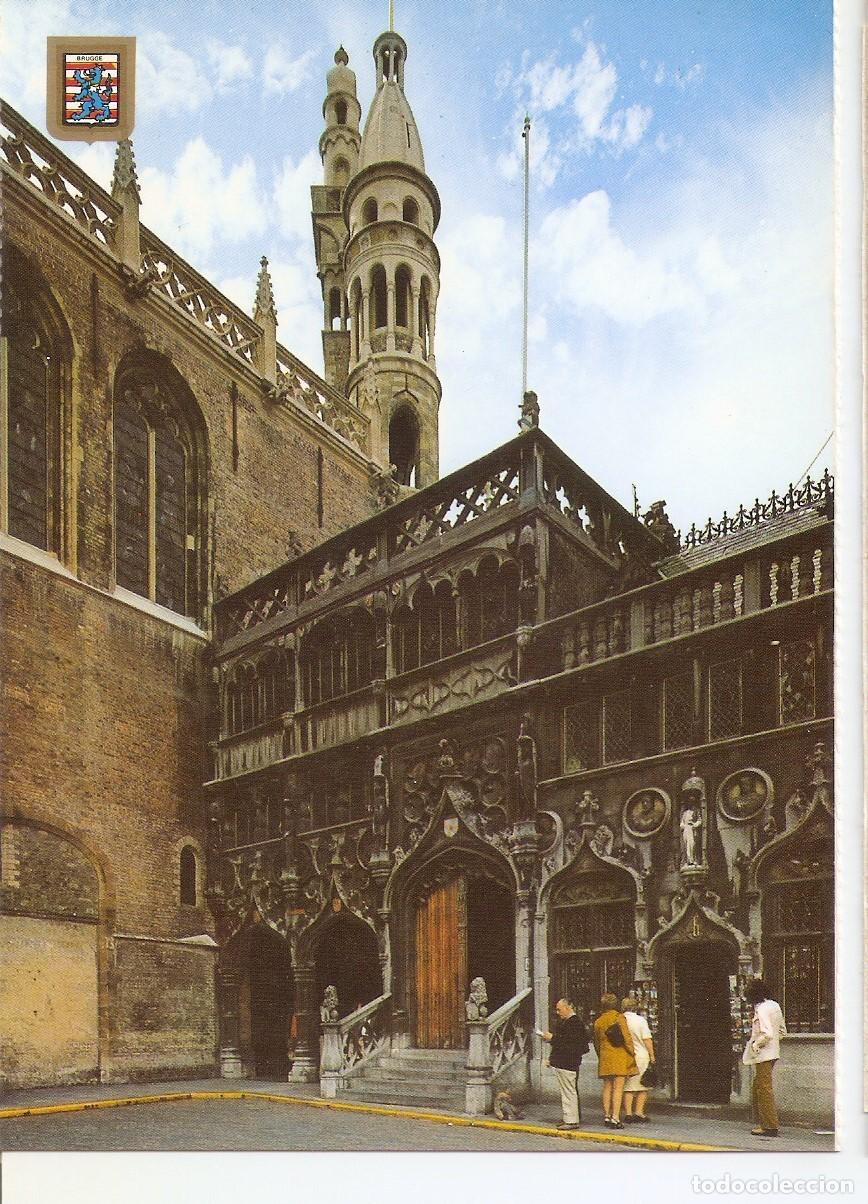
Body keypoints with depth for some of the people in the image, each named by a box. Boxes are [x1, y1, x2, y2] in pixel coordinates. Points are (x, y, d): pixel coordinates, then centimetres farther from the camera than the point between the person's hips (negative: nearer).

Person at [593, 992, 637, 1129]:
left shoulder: (598, 1021, 8)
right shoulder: (619, 1018, -7)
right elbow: (627, 1037, -11)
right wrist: (632, 1054, -2)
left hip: (605, 1058, 5)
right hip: (620, 1056, -5)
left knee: (607, 1087, 11)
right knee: (618, 1087, -6)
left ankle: (606, 1116, 13)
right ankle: (615, 1118, -11)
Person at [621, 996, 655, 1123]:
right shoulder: (640, 1020, -8)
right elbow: (647, 1040, -8)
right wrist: (652, 1056, 1)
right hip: (641, 1056, -3)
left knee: (627, 1088, 9)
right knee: (642, 1088, 9)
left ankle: (628, 1114, 7)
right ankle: (639, 1112, 5)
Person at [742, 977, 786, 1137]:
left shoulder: (762, 1010, -19)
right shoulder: (774, 1006, 9)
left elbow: (767, 1034, -28)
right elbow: (782, 1031, 16)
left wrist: (755, 1044, -14)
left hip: (762, 1055, -10)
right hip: (772, 1053, 10)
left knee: (764, 1090, -2)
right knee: (757, 1091, 17)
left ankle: (771, 1127, 2)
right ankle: (760, 1123, 22)